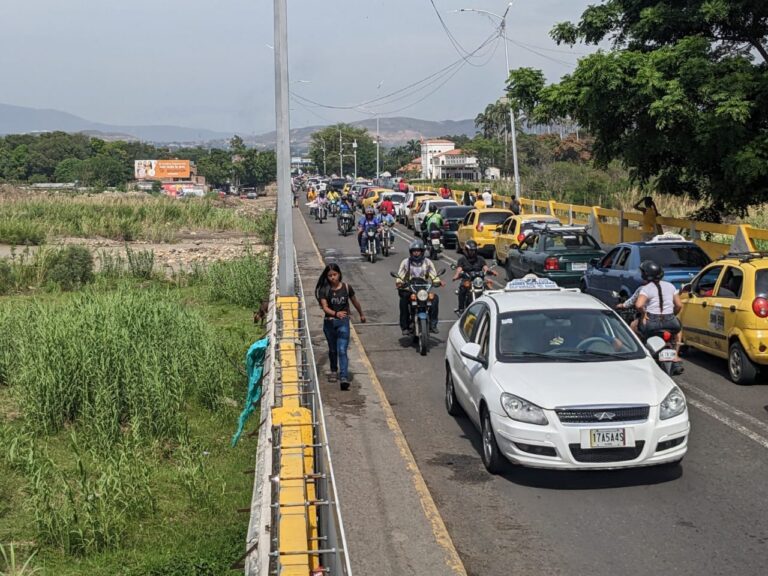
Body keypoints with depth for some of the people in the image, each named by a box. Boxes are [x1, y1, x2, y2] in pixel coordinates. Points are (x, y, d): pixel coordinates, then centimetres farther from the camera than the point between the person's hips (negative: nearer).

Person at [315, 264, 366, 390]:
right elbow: (325, 307, -16)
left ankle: (344, 378, -19)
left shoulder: (346, 287, -4)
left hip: (343, 322, -2)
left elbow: (355, 302, 12)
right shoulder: (324, 289, -6)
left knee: (342, 350, -13)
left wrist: (361, 314, 25)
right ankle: (334, 371, 41)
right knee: (332, 350, 19)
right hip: (329, 322, 2)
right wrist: (335, 314, -35)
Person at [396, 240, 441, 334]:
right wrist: (398, 283, -21)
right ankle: (405, 326, -23)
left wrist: (437, 282, -17)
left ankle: (432, 324, -19)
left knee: (435, 298, -26)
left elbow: (434, 276, 4)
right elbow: (400, 276, 1)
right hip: (408, 290, -1)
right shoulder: (406, 262, 8)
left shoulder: (427, 262, 11)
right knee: (403, 299, -33)